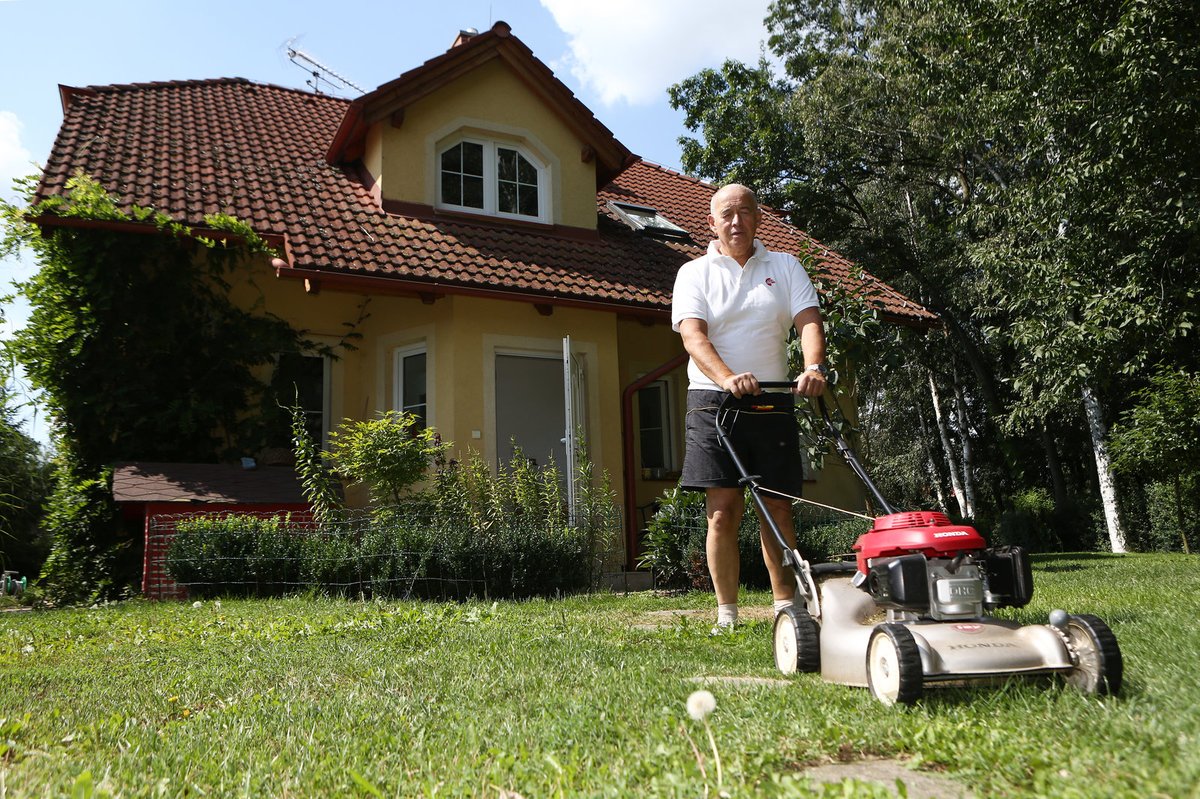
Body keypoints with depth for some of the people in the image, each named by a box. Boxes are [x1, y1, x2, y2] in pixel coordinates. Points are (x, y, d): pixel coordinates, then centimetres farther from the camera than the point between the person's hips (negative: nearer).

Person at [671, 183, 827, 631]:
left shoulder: (785, 267, 14)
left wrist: (814, 367, -22)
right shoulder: (694, 273, 7)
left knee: (778, 509, 3)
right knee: (723, 511, -5)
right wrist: (727, 378, -27)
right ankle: (726, 614, 4)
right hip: (715, 402, -2)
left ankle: (786, 607, 13)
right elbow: (693, 335, -9)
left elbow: (808, 320, 0)